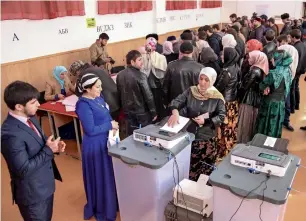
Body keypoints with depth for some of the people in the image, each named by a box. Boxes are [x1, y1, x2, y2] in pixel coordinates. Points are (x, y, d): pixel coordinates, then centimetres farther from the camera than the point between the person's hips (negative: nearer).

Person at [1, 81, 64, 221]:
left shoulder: (29, 118, -2)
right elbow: (23, 169, -28)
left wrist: (52, 147, -8)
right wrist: (48, 150, -24)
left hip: (44, 185, 8)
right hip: (32, 193, -8)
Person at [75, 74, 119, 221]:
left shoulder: (98, 97, 3)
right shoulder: (84, 105, -23)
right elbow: (91, 130, -25)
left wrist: (113, 125, -3)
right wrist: (110, 125, -15)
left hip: (106, 141, 9)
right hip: (95, 145, -9)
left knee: (110, 174, 22)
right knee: (101, 178, 7)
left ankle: (112, 203, 43)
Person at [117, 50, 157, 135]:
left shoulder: (120, 75, 0)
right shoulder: (141, 76, -20)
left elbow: (119, 93, 10)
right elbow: (148, 96, -20)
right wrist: (153, 113, -10)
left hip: (128, 111, 6)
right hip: (142, 112, -6)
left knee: (131, 135, 16)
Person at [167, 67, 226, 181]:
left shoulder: (217, 97, -4)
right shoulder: (190, 91, 0)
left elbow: (221, 116, -4)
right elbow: (176, 102, -8)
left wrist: (206, 121, -18)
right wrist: (175, 112, -30)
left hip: (206, 138, -1)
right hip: (188, 134, 2)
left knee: (205, 169, 4)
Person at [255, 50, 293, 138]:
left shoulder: (273, 73, -22)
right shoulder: (287, 70, 0)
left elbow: (262, 86, -12)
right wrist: (268, 87, -7)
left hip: (270, 103, -6)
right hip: (281, 103, 6)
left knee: (266, 125, 8)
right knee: (275, 125, 18)